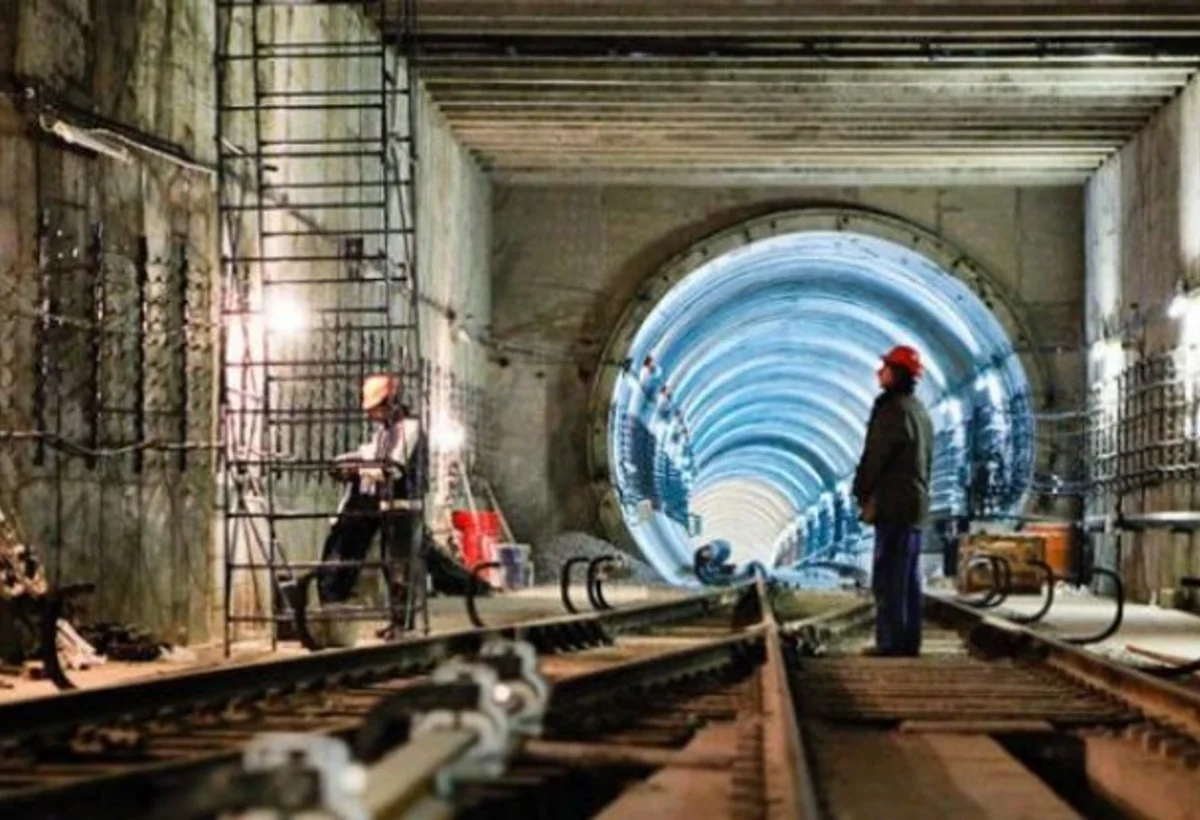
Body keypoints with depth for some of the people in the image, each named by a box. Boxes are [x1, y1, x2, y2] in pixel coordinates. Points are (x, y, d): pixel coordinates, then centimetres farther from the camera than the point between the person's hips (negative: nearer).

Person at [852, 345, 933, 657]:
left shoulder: (894, 410, -13)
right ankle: (909, 640, 11)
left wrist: (862, 492, -1)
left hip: (893, 503, -10)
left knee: (887, 577, -9)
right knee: (909, 577, 10)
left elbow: (875, 457, -14)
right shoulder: (920, 412, 18)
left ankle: (891, 640, -11)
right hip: (916, 502, 10)